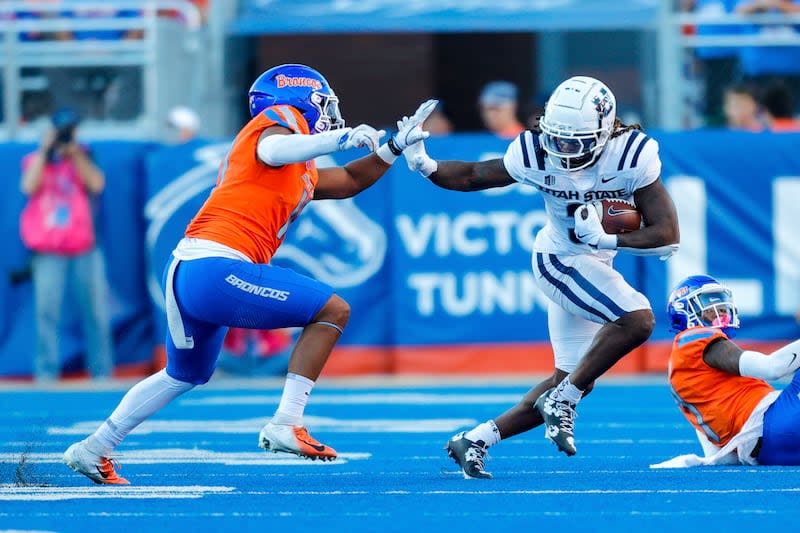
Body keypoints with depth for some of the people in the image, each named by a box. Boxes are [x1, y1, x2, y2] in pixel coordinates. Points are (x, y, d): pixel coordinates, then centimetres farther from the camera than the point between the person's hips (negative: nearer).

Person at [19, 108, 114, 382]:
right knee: (47, 310, -10)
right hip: (49, 252, -1)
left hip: (84, 248, 1)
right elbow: (29, 186, -7)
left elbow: (96, 184, -4)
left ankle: (101, 370, 4)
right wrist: (45, 150, -5)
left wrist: (73, 152, -4)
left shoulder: (82, 158, 13)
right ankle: (46, 372, -9)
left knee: (96, 310, -2)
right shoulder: (36, 160, 12)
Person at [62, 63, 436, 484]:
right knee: (333, 311, -6)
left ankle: (93, 450, 37)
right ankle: (285, 426, -12)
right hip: (216, 267, -10)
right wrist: (337, 139, -22)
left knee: (186, 375, 31)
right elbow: (271, 151, -23)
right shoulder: (282, 117, 0)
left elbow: (349, 181, 40)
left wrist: (396, 146, 34)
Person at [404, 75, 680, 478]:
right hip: (559, 260, -4)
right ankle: (562, 400, -16)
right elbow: (473, 176, -3)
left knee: (572, 381, 9)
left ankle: (476, 440, 16)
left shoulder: (632, 156, -21)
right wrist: (424, 166, -21)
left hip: (594, 264, 4)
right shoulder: (536, 155, -19)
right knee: (637, 320, -28)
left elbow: (668, 236, -22)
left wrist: (606, 239, -32)